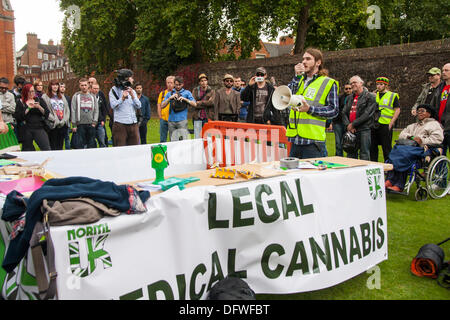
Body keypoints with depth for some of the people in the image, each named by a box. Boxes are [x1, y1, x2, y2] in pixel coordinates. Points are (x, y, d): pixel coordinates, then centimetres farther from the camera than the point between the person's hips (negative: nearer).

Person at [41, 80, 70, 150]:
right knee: (53, 146, -4)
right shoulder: (45, 97, 3)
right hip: (52, 125, -4)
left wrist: (65, 119, -1)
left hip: (63, 124, 5)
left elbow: (67, 109, 14)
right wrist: (55, 120, -13)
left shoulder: (62, 96, 19)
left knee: (60, 146, 8)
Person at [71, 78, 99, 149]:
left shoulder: (92, 96, 12)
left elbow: (96, 110, 10)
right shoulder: (76, 96, 3)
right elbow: (73, 111, 0)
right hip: (80, 125, -3)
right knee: (79, 147, -5)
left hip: (91, 125, 3)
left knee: (91, 145, 6)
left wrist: (94, 122, -2)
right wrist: (74, 125, -6)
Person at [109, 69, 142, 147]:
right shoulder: (114, 90, 3)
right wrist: (122, 98, -23)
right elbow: (113, 105, -9)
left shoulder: (132, 91, 16)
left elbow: (138, 106, 5)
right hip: (120, 124, -5)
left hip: (133, 123, 5)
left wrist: (132, 96, -10)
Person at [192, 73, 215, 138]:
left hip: (208, 118, 0)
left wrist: (200, 102, -8)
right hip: (198, 118, 1)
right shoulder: (195, 90, 7)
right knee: (197, 138, 0)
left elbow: (212, 102, -12)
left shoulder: (211, 91, 5)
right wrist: (206, 103, -8)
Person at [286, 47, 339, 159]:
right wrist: (297, 76, -5)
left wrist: (310, 109, -15)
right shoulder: (299, 79, 18)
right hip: (295, 138, 5)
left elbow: (334, 110, -4)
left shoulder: (328, 83, 2)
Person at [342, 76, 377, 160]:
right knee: (351, 155, 9)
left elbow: (367, 114, -12)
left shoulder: (370, 97, -2)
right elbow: (344, 113, 12)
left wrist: (353, 124, -12)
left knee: (364, 156, -4)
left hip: (364, 130, -6)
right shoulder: (350, 98, 18)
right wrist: (347, 125, -6)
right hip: (351, 130, 6)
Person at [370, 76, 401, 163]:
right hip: (374, 125, 5)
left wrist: (391, 123, -12)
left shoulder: (393, 96, 2)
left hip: (385, 125, -5)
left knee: (387, 147, -1)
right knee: (372, 147, 8)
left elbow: (397, 110, -3)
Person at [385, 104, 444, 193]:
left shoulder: (434, 124, 14)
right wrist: (410, 137, 2)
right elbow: (401, 134, 22)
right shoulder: (413, 126, 35)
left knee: (404, 154, -35)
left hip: (423, 149, -6)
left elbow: (438, 139, -3)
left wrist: (422, 140, -11)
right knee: (396, 150, -28)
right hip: (410, 146, 6)